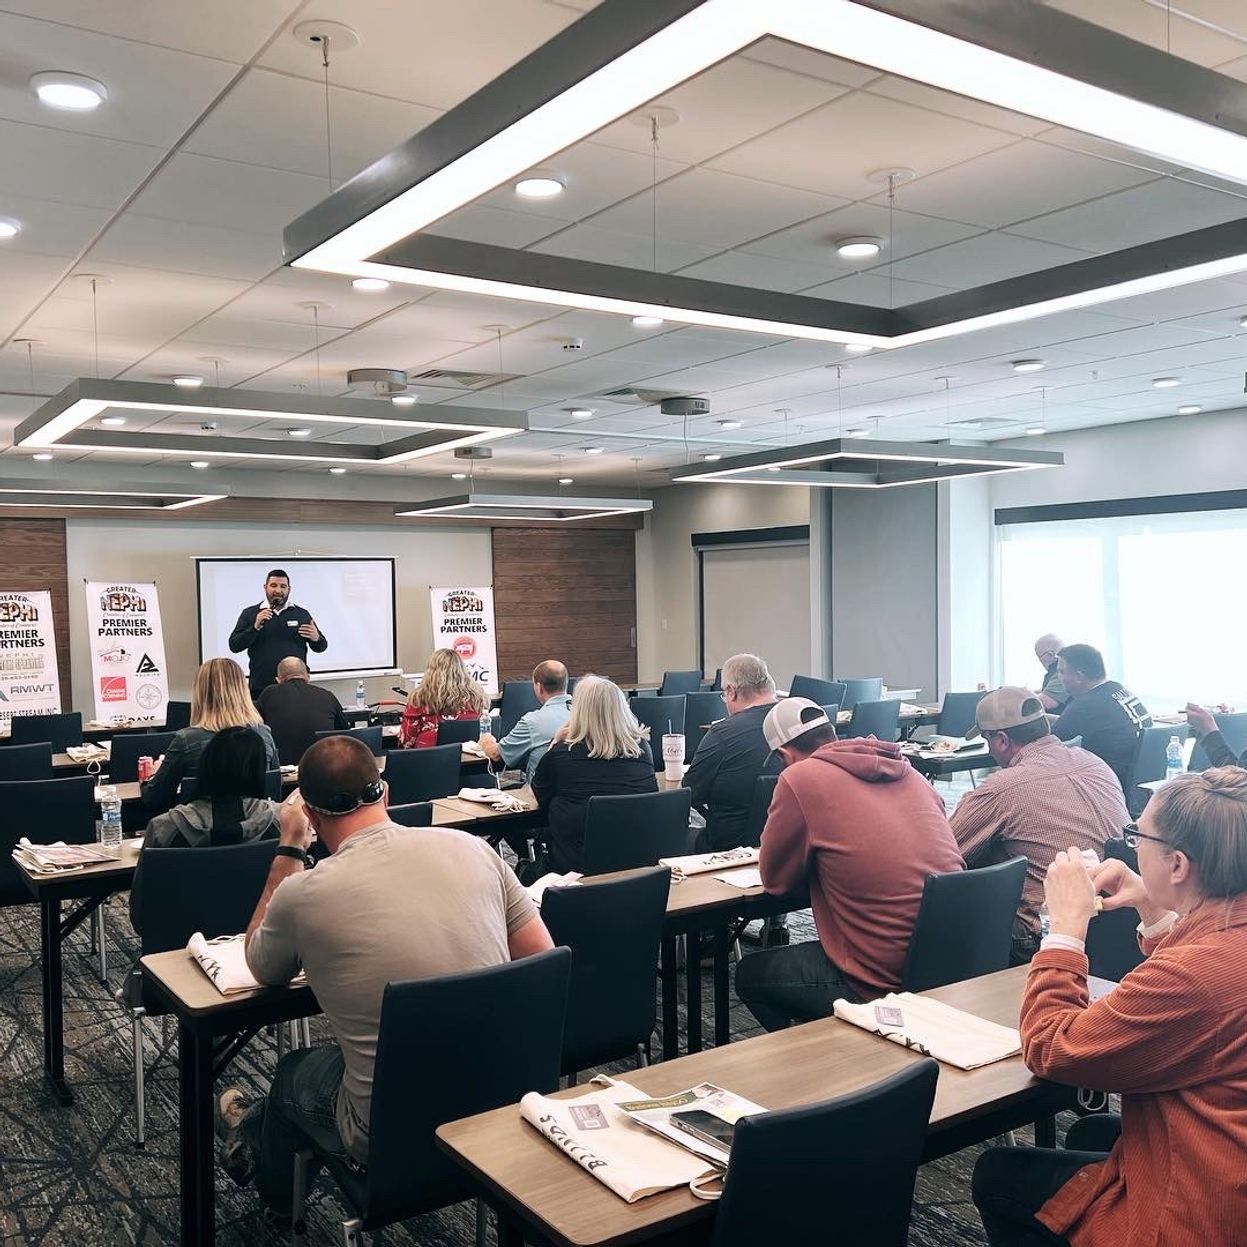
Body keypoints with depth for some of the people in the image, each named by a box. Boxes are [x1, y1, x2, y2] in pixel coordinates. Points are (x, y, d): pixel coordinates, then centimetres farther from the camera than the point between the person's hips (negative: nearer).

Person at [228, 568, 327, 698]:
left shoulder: (302, 614, 12)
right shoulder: (250, 613, 9)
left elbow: (321, 647, 16)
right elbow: (234, 646, 2)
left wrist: (316, 639, -8)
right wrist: (255, 627, -13)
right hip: (260, 688, -1)